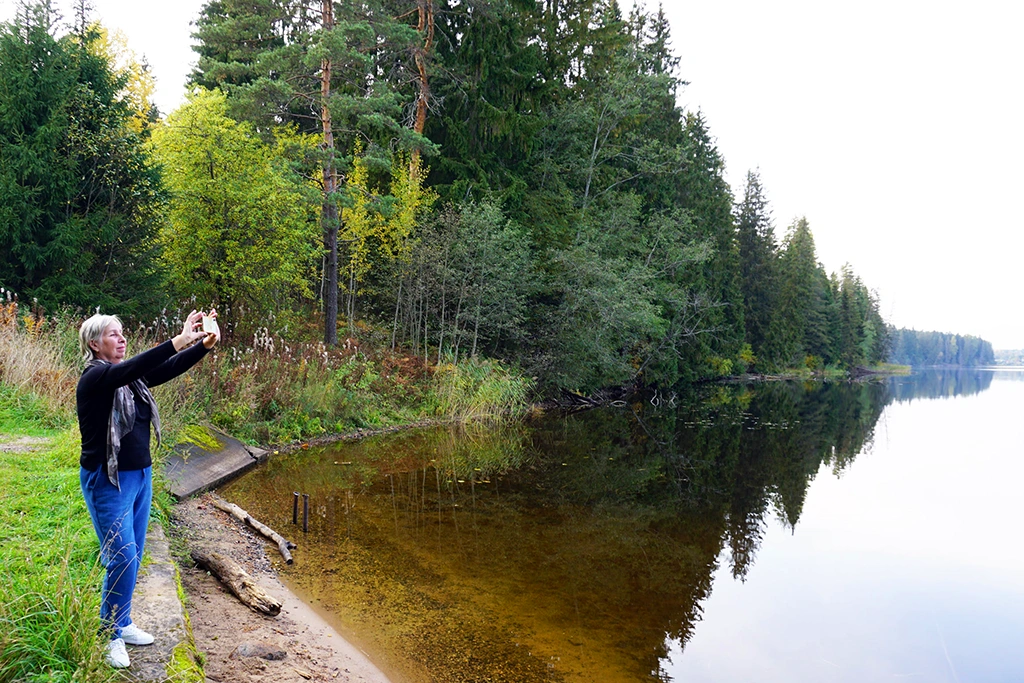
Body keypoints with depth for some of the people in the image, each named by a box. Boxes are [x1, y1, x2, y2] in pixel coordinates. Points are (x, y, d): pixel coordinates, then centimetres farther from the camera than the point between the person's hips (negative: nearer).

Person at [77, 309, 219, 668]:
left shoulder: (131, 377, 7)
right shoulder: (94, 377, -15)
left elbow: (169, 369, -2)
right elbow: (133, 368, -33)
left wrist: (205, 345, -18)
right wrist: (179, 340, -41)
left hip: (140, 476, 8)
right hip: (108, 481, -8)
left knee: (134, 556, 14)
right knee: (122, 558, -7)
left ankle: (122, 623, 30)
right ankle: (111, 636, 10)